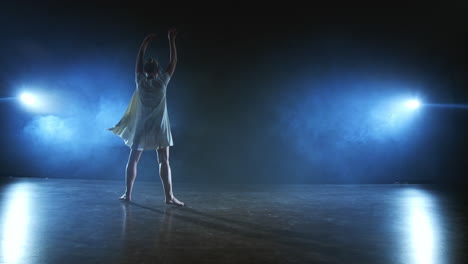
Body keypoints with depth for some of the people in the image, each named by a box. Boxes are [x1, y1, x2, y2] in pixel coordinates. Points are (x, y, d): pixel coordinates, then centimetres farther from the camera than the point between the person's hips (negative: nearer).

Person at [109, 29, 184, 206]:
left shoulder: (140, 82, 1)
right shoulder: (162, 82, -4)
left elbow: (138, 62, 15)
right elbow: (173, 62, 4)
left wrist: (145, 43, 22)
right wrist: (171, 40, 9)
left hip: (141, 128, 2)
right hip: (159, 129, -2)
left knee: (133, 160, 10)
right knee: (164, 162, -4)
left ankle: (128, 194, 10)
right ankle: (169, 196, -10)